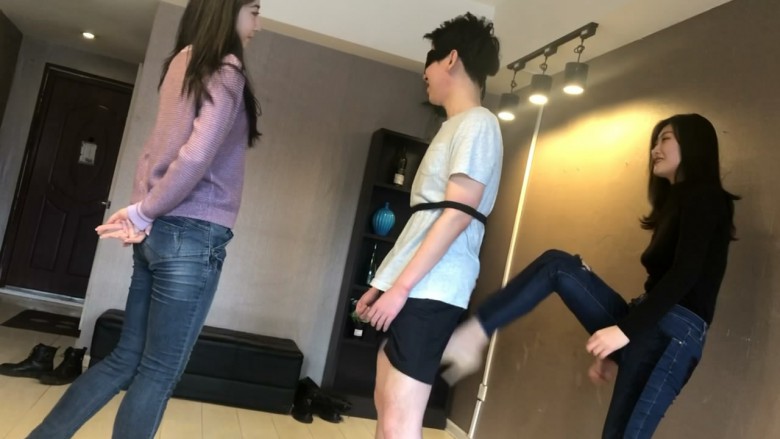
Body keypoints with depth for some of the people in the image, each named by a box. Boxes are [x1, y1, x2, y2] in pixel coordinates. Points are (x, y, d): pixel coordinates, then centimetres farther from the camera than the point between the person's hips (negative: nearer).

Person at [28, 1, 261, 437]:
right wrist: (144, 211, -10)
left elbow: (157, 149, 13)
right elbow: (197, 156, -22)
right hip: (194, 236, -8)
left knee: (126, 359, 17)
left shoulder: (183, 63, 16)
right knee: (160, 373, 5)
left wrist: (143, 209, 6)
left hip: (160, 230, 8)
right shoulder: (226, 70, -10)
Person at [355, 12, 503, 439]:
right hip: (411, 288, 10)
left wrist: (401, 286, -19)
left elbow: (458, 213, -17)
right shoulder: (454, 127, 21)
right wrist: (384, 283, 18)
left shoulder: (477, 123, -7)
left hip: (429, 292, -10)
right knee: (385, 404, 16)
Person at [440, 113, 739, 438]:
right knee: (557, 264, 3)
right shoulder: (677, 200, 24)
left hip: (672, 334, -8)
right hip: (647, 326, 8)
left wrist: (626, 331, -23)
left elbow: (685, 275, -17)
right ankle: (469, 339, -9)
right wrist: (617, 353, 19)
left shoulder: (704, 198, -3)